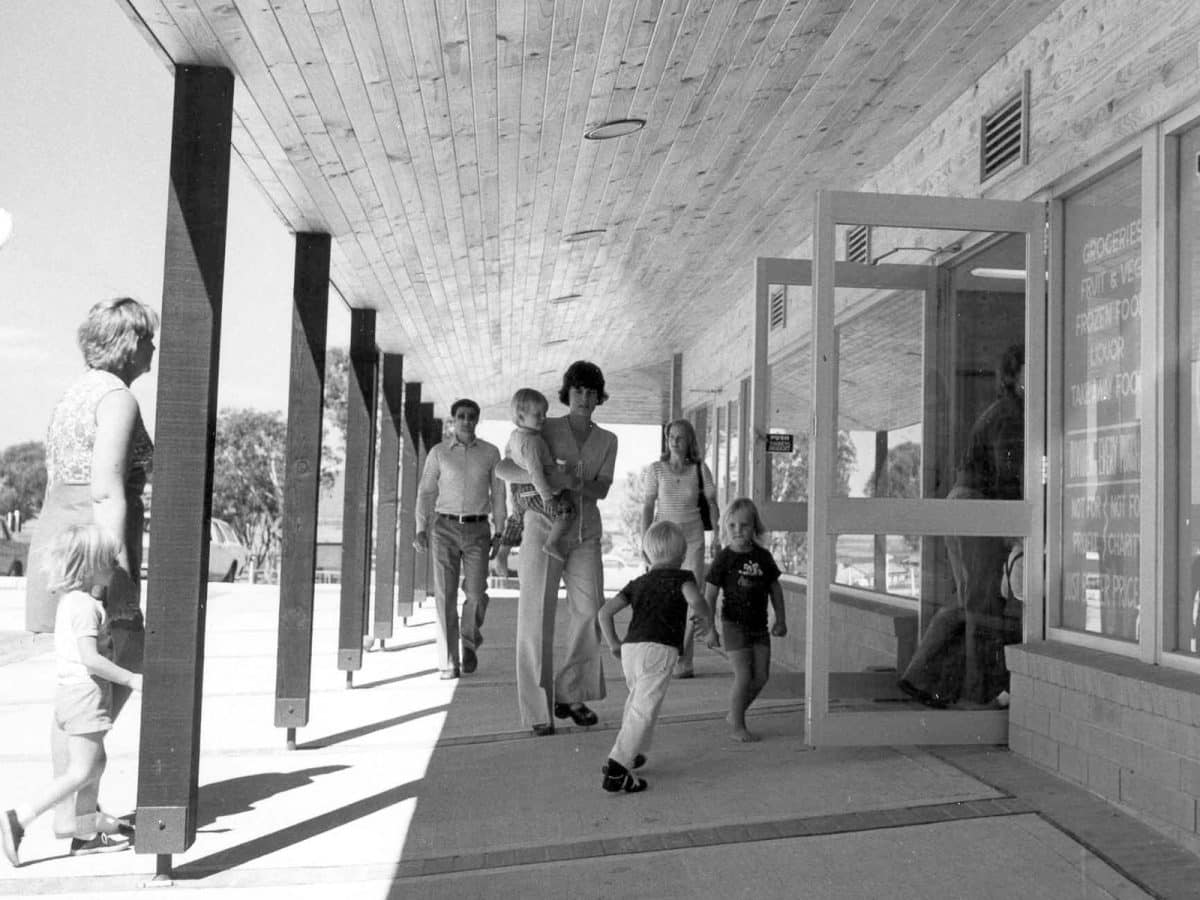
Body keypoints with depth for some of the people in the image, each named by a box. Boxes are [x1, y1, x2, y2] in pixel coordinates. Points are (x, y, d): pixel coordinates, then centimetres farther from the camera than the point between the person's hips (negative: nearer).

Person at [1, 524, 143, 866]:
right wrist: (130, 678, -21)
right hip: (86, 696, -10)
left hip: (71, 691, 10)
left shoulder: (70, 600, 11)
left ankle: (85, 836, 23)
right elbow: (90, 658, -25)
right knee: (81, 772, -4)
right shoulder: (85, 606, -19)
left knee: (95, 764, 16)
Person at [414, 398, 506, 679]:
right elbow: (426, 492, 6)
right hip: (445, 528, 0)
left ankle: (469, 641, 20)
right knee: (446, 595, -5)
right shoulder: (438, 452, 5)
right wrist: (421, 529, -5)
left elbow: (498, 494, 9)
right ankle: (448, 663, 2)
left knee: (476, 593, -9)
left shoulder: (490, 453, 6)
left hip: (477, 529, 0)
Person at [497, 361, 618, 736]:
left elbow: (602, 489, -5)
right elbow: (504, 468, -12)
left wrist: (575, 485, -26)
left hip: (585, 535, 4)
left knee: (589, 614, -5)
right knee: (537, 617, -7)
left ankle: (569, 696, 11)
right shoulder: (545, 429, -1)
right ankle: (538, 709, 0)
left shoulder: (607, 440, 9)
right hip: (543, 528, -3)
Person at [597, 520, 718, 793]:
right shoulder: (681, 577, 8)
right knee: (644, 710, -9)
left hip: (630, 648, 6)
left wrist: (613, 644, 22)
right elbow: (695, 600, -14)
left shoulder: (638, 583, 22)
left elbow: (605, 611, 15)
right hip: (659, 650, -6)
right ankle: (617, 768, -19)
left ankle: (630, 753, 40)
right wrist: (710, 626, 1)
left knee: (637, 698, 28)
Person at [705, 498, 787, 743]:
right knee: (743, 676, -8)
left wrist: (781, 620, 11)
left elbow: (775, 589, 13)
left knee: (761, 677, 6)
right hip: (734, 625, -5)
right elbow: (710, 595, -7)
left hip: (760, 625, 5)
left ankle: (735, 714, 26)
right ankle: (737, 727, 8)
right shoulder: (724, 559, -8)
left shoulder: (763, 557, 3)